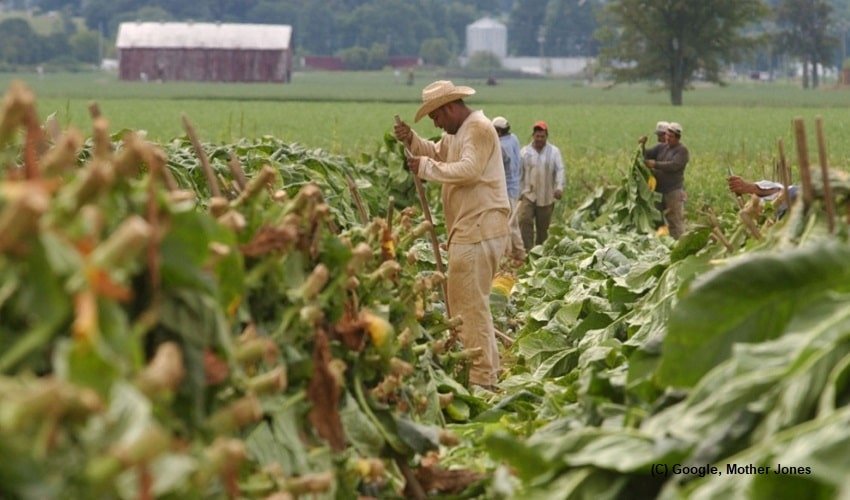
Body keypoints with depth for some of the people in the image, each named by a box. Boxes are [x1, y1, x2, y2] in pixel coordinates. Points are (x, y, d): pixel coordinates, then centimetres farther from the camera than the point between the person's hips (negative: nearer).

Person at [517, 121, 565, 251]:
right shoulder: (525, 152, 5)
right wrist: (518, 192, 7)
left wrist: (559, 187, -20)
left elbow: (560, 170, -5)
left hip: (546, 197, 0)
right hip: (528, 195, 0)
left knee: (543, 227, 7)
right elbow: (519, 173, 8)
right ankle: (527, 251, -20)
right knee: (524, 220, -18)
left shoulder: (554, 151, 3)